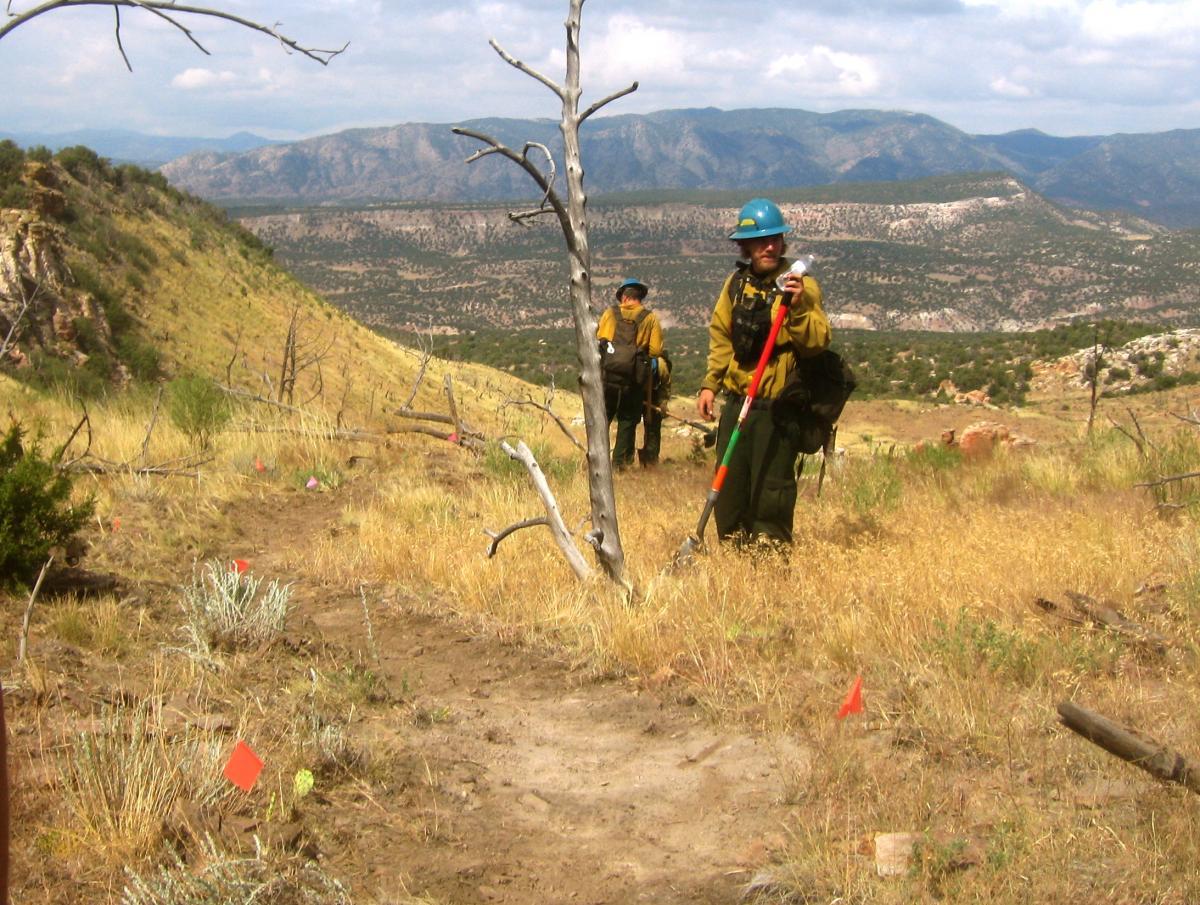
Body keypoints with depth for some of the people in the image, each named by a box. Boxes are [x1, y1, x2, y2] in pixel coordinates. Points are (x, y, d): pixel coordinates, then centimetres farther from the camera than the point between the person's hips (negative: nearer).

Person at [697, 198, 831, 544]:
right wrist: (710, 384, 11)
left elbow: (817, 341, -17)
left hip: (777, 408, -5)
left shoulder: (801, 285, -6)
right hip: (737, 402, 5)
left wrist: (797, 308, -32)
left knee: (770, 488, -5)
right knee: (729, 486, 10)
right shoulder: (736, 283, 9)